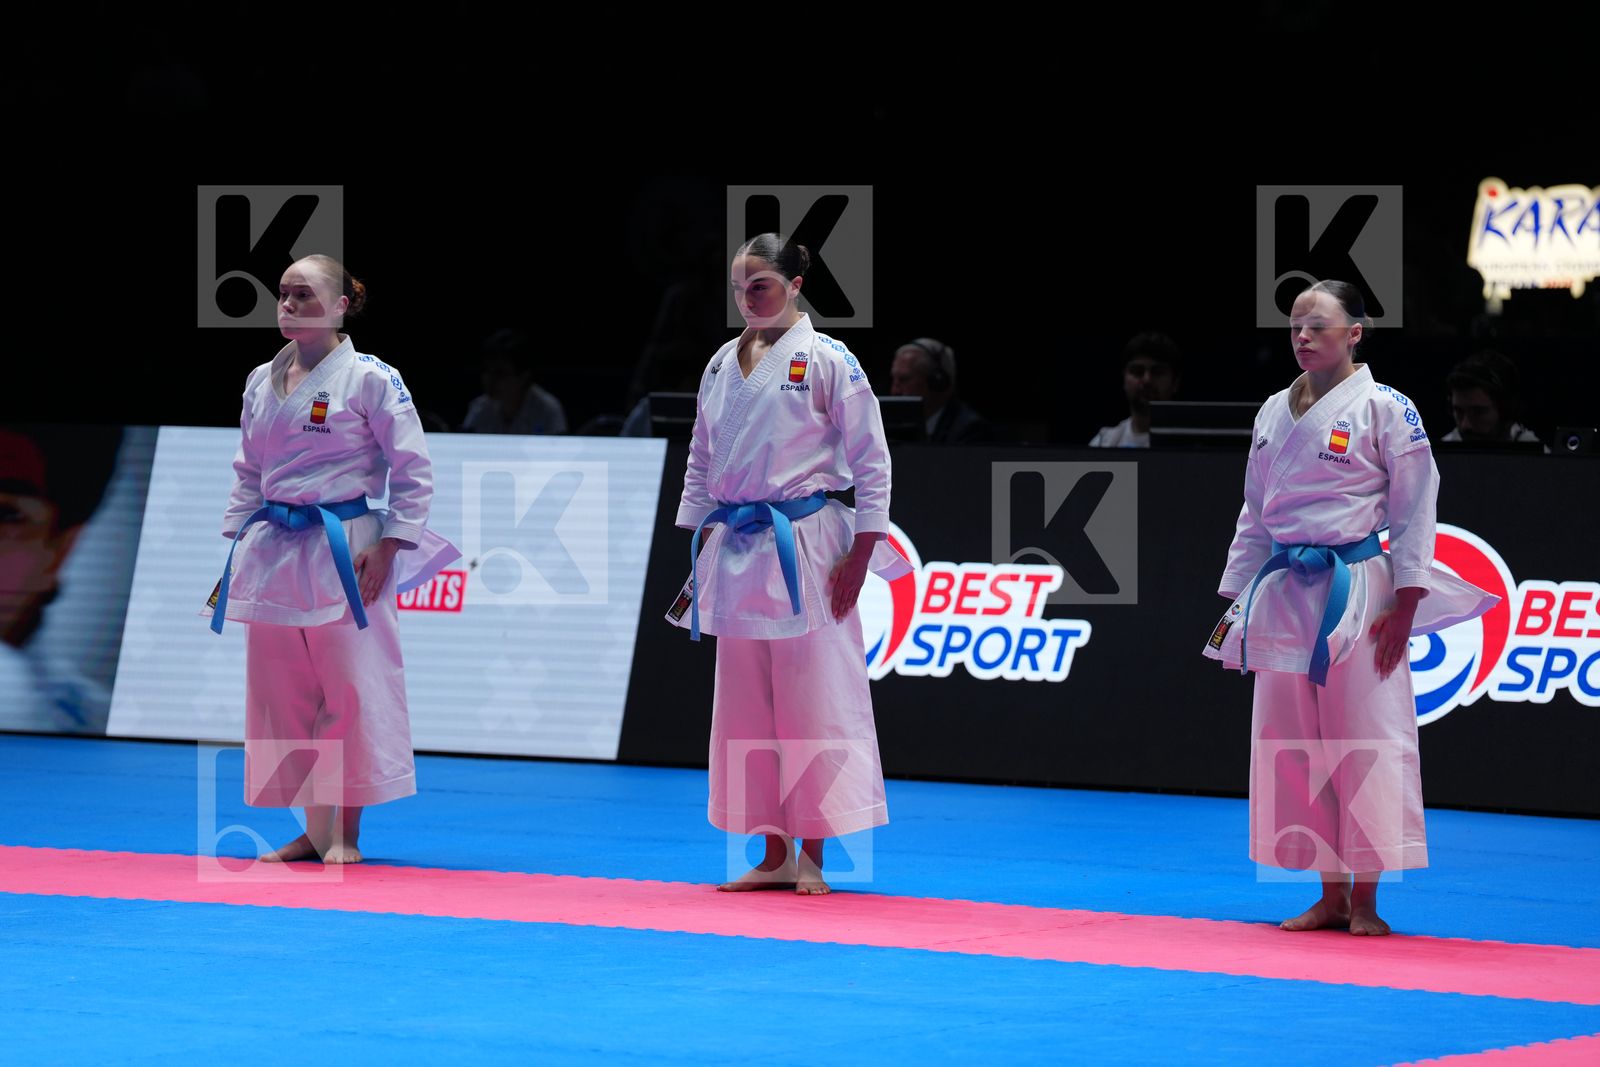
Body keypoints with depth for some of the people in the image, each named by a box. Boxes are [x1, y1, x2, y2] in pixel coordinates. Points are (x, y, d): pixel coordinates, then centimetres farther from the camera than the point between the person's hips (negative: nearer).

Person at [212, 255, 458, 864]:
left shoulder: (370, 379, -7)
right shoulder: (262, 383, 10)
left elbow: (412, 470, -6)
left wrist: (386, 548, -11)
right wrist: (238, 543, 11)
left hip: (343, 552, -6)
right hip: (274, 551, 6)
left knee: (350, 691, -4)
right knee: (282, 695, 7)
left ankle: (343, 833, 5)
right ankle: (312, 831, 16)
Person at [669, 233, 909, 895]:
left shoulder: (827, 361, -5)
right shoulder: (721, 366, 12)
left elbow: (871, 461, -5)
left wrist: (860, 556, -11)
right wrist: (699, 553, 14)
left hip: (804, 550, -6)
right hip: (736, 553, 6)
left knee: (812, 702, -5)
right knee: (746, 708, 7)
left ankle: (811, 859, 0)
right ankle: (773, 857, 14)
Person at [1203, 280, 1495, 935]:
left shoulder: (1383, 409, -5)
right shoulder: (1274, 414, 13)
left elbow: (1415, 506, -5)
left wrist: (1405, 604, -11)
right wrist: (1235, 602, 16)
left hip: (1356, 594, -6)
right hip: (1284, 596, 6)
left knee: (1365, 740, -6)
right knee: (1292, 744, 6)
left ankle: (1365, 900, 1)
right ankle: (1331, 897, 14)